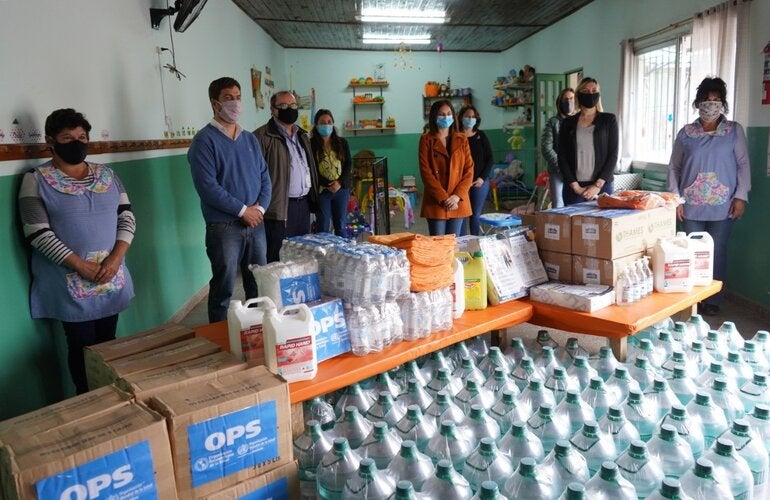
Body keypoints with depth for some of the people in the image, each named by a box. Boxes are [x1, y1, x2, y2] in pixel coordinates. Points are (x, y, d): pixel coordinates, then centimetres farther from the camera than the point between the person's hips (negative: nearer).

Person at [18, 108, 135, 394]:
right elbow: (37, 233, -11)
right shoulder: (37, 180, -4)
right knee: (83, 347, 4)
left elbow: (127, 218, 6)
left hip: (111, 279, 4)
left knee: (108, 343, 12)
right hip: (71, 285, -4)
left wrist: (116, 257, -11)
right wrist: (82, 266, -17)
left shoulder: (107, 174, 9)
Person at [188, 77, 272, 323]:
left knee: (260, 285, 14)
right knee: (223, 289, 2)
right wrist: (242, 210, -15)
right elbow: (207, 186, -17)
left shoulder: (250, 139, 12)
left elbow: (264, 177, 11)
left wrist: (260, 207, -7)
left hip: (256, 223, 6)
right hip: (224, 227, -6)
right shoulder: (204, 140, -8)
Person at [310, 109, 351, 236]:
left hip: (341, 189, 3)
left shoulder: (342, 143, 8)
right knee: (323, 226, 2)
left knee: (341, 225, 8)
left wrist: (340, 182, -11)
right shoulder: (311, 145, -3)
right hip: (321, 191, -3)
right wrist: (327, 185, -16)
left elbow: (349, 164, 4)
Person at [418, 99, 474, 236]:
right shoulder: (426, 140, 0)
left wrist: (457, 196, -10)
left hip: (458, 202, 3)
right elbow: (425, 172, -7)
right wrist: (443, 198, -15)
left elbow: (469, 170, 4)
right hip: (435, 202, -3)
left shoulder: (461, 139, 9)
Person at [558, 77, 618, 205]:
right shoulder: (568, 123, 9)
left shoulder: (609, 120, 7)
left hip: (602, 186, 0)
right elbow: (562, 157, 4)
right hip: (574, 187, 1)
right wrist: (575, 186, -6)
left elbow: (613, 155, 2)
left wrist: (598, 185, -8)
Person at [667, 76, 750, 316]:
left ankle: (713, 301, 14)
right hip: (691, 206, 1)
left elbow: (743, 164, 4)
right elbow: (674, 167, 7)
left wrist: (741, 196, -5)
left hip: (722, 206, -1)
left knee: (716, 253, 3)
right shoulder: (686, 133, 5)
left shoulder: (734, 130, 4)